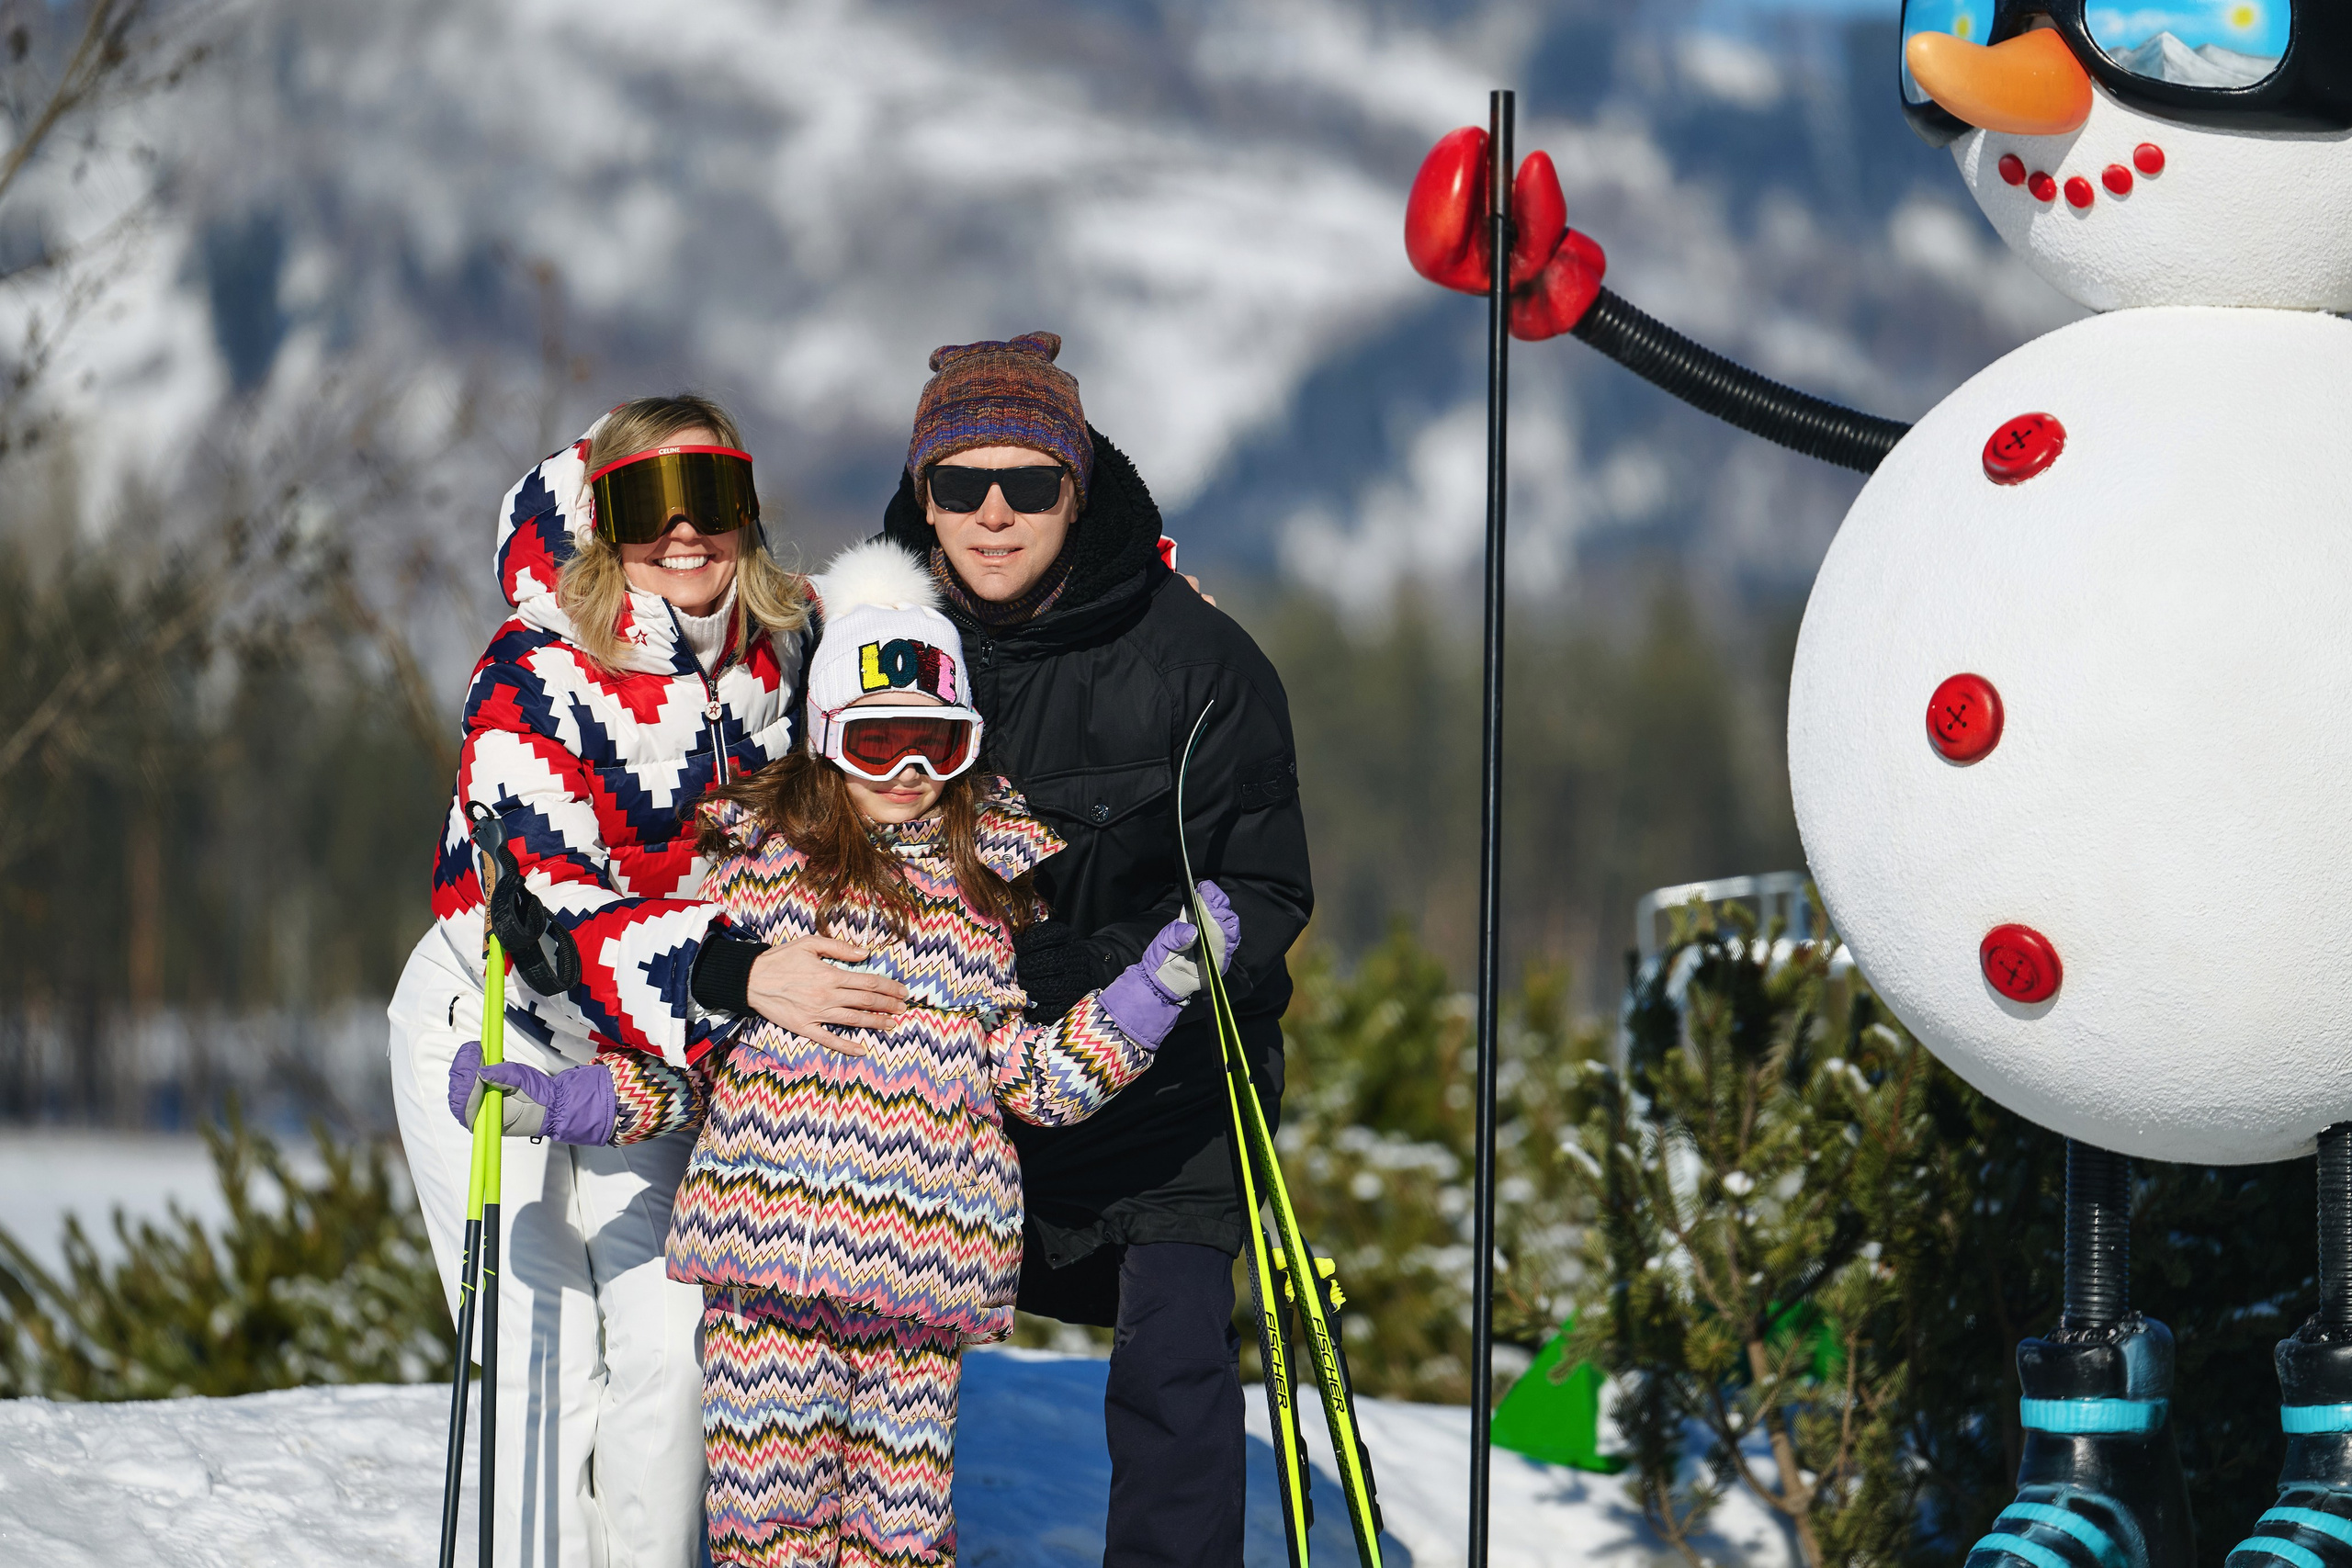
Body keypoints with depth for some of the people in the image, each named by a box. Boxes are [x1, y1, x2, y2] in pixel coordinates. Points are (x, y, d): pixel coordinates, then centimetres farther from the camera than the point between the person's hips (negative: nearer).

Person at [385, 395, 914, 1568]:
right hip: (489, 1026, -5)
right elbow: (545, 912, -32)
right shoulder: (534, 678, -23)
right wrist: (741, 977, -45)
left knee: (674, 1350, -3)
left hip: (645, 1053, 5)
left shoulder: (778, 654, -6)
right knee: (546, 1369, -9)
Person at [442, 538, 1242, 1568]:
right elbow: (687, 1066, 10)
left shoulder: (1000, 879, 12)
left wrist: (1158, 986, -3)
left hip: (924, 1281, 1)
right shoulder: (761, 857, 7)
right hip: (770, 1250, -1)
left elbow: (1040, 1080, 8)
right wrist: (549, 1104, -2)